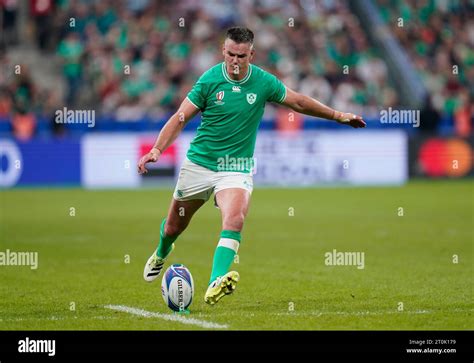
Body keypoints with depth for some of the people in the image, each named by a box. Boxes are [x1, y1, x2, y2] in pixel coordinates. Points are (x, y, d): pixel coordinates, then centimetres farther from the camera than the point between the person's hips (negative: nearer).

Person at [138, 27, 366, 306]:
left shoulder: (264, 82, -6)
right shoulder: (209, 79, -11)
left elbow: (298, 101, 10)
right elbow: (181, 117, -8)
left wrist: (337, 115, 14)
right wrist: (157, 150, -19)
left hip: (237, 169, 0)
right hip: (199, 164, 0)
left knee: (235, 220, -28)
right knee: (175, 225, 14)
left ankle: (216, 285, -40)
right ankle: (161, 254, 50)